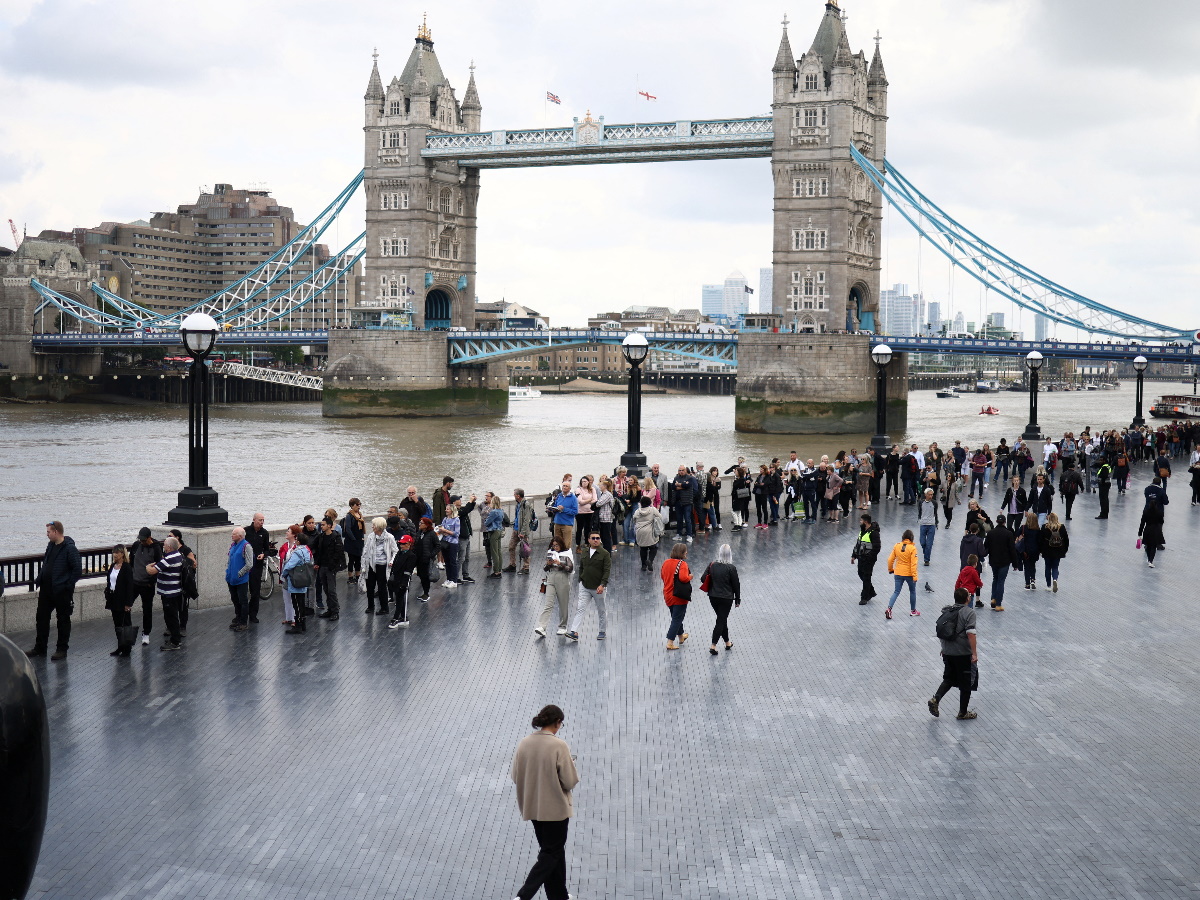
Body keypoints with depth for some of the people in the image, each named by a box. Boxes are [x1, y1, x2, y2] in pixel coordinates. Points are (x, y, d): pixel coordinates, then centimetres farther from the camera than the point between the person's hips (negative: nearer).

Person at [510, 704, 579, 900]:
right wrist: (570, 764, 2)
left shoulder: (524, 743, -4)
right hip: (556, 809, -6)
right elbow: (570, 781, -16)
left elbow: (516, 777, 3)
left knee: (550, 850, 20)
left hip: (532, 808, 6)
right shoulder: (559, 746, -20)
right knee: (551, 853, 8)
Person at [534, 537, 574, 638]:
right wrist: (548, 564, -7)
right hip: (551, 580, 2)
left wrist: (560, 563, -18)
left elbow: (570, 569, -7)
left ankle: (562, 627, 23)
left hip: (563, 581, -2)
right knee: (548, 604, -9)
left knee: (563, 605, 7)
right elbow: (544, 568, 14)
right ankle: (541, 627, -19)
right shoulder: (550, 553, 11)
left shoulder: (567, 554, -1)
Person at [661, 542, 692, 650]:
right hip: (679, 596, -7)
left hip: (668, 595, 7)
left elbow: (662, 575, 12)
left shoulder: (666, 562, 2)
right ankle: (670, 643, -2)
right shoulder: (682, 564, -19)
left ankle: (681, 637, 41)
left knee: (676, 617, 24)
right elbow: (683, 577, -30)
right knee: (677, 618, 2)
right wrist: (690, 576, -11)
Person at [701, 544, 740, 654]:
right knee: (721, 620, 4)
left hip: (713, 597, 4)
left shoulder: (712, 565, -6)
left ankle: (727, 643, 30)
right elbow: (736, 584, -9)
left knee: (722, 619, 19)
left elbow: (703, 580, -3)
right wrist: (737, 599, 3)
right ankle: (713, 646, -1)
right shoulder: (731, 568, -16)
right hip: (726, 598, -4)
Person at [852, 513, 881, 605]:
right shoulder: (862, 530, 9)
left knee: (866, 578, 0)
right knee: (861, 574, 18)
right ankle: (871, 592, 34)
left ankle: (865, 597, 10)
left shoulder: (873, 532, -20)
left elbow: (876, 547, -21)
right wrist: (853, 555, 15)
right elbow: (858, 543, 17)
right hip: (861, 557, 9)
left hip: (868, 559, -9)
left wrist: (870, 558, -22)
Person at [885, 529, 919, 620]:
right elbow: (913, 563, -17)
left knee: (896, 592, 9)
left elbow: (890, 559, 1)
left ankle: (889, 608, -8)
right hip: (909, 574, -3)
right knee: (912, 591, 18)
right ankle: (913, 611, 29)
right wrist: (914, 576, -13)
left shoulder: (897, 546, -4)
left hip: (898, 573, 3)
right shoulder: (912, 548, -15)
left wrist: (890, 569, 17)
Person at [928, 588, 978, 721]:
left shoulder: (946, 611, 6)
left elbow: (941, 632, 14)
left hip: (947, 653, 6)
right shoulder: (969, 612, -14)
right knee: (965, 684, 8)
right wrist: (974, 653, -20)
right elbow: (970, 634, -22)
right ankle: (963, 712, 16)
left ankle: (935, 699, -1)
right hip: (963, 654, -6)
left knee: (949, 679, 19)